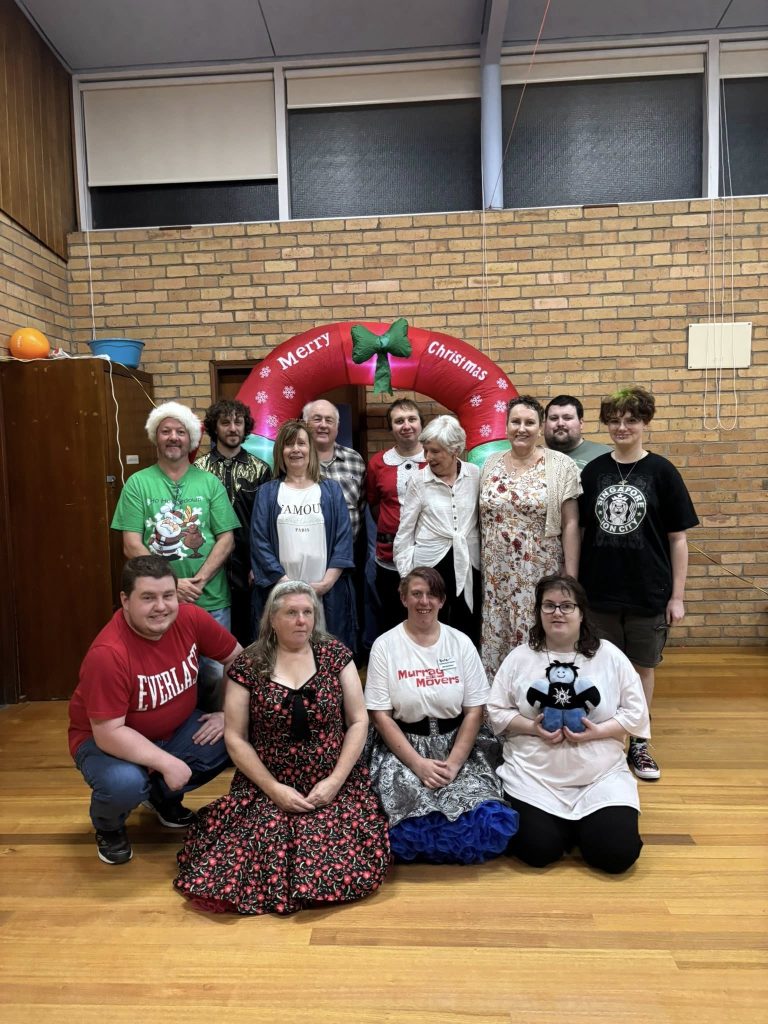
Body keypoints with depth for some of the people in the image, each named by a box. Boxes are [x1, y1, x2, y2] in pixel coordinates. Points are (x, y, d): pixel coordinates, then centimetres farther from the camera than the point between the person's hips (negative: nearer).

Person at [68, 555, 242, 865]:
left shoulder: (190, 618, -19)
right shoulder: (108, 654, -33)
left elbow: (237, 659, -4)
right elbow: (109, 733, -30)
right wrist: (167, 763, -30)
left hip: (176, 728, 5)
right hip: (106, 741, -5)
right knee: (124, 784, -36)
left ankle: (163, 796, 13)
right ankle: (108, 828, 6)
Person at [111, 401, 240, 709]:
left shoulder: (210, 483, 5)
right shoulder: (138, 484, 2)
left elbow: (226, 539, 1)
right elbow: (132, 546, -4)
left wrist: (199, 580, -12)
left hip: (211, 602, 1)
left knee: (216, 674, 7)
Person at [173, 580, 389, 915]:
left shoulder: (335, 654, 0)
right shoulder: (248, 666, -2)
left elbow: (358, 721, 1)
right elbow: (235, 739, -1)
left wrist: (335, 780, -9)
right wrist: (273, 788, -10)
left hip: (334, 784, 1)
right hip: (268, 787, 0)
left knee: (344, 858, -19)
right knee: (265, 851, -22)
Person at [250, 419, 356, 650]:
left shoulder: (331, 490, 10)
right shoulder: (267, 492, 8)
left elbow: (344, 539, 2)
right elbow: (259, 542, 0)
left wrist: (327, 582, -10)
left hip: (328, 592, 1)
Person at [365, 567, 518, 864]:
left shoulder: (460, 642, 2)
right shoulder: (385, 645, -3)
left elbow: (474, 710, 0)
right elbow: (380, 715, -6)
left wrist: (454, 762, -13)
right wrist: (417, 763, -15)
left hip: (458, 742, 2)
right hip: (403, 745, -1)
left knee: (484, 816, -20)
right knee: (415, 820, -25)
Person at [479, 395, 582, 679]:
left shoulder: (561, 466, -4)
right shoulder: (491, 465, 8)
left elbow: (570, 524, -6)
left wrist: (571, 578, -9)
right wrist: (479, 569, 10)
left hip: (540, 575, -3)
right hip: (496, 576, 4)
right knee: (496, 642, 10)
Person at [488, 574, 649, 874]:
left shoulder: (610, 656, 1)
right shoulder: (519, 657, 1)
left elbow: (635, 712, 1)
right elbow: (496, 711, 3)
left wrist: (597, 731, -15)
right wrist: (533, 727, -15)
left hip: (601, 777, 1)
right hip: (533, 776, 0)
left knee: (617, 854, -17)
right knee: (538, 850, -17)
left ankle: (583, 824, 18)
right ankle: (563, 824, 18)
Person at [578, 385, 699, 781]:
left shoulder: (662, 472, -4)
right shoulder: (592, 472, 2)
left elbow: (677, 538, -2)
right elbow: (578, 530, 6)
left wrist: (677, 595, -4)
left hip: (648, 593, -1)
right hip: (598, 592, 1)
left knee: (643, 668, 12)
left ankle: (638, 743, 30)